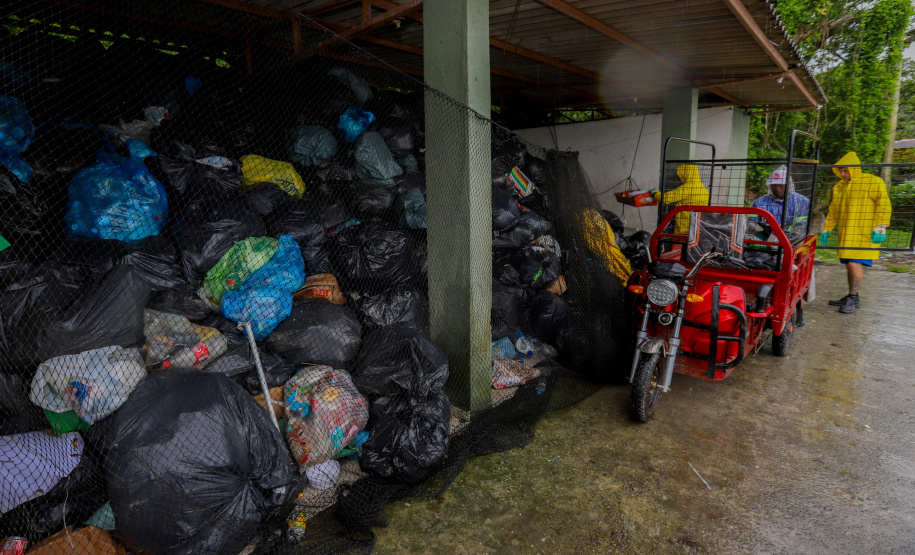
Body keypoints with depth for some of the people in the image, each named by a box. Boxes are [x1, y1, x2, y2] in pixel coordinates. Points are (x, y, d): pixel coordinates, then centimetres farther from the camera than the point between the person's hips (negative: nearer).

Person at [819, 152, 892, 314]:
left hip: (864, 234, -6)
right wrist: (826, 230, 18)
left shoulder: (873, 182, -4)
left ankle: (852, 298, -3)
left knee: (855, 264, -12)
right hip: (846, 234, 6)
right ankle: (852, 298, 19)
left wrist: (880, 228, -16)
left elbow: (884, 206, -9)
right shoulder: (839, 186, 15)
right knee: (849, 266, 10)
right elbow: (833, 211, 21)